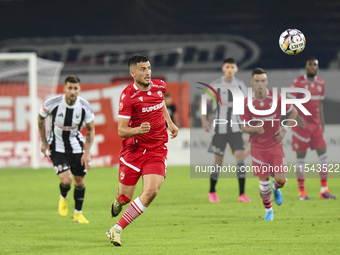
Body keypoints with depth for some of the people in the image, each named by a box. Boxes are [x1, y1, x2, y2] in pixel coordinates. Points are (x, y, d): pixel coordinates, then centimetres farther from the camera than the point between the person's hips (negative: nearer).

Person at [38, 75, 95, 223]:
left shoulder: (85, 107, -17)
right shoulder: (52, 104, -22)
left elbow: (91, 129, -2)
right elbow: (40, 118, -1)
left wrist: (87, 153, -9)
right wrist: (44, 142, 2)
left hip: (75, 145, 3)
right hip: (56, 146, -3)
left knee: (79, 181, 6)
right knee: (66, 179, -17)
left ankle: (78, 213, 28)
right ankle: (63, 198, 19)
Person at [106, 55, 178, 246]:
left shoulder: (160, 86, 1)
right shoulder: (128, 95, -15)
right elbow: (121, 131, -17)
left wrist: (170, 122, 26)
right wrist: (138, 130, -35)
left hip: (157, 149, 3)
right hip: (133, 149, -3)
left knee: (151, 191, -19)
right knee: (125, 198, 2)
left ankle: (117, 229, -9)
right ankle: (118, 199, 45)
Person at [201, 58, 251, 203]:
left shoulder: (240, 85, 5)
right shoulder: (216, 85, -3)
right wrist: (204, 120, -10)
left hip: (235, 128, 2)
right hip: (220, 129, -2)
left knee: (240, 156, -11)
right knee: (218, 160, 1)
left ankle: (242, 194, -9)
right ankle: (212, 192, 21)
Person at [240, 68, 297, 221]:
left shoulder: (276, 98, -9)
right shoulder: (247, 103, -9)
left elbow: (293, 112, 5)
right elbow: (243, 127, -4)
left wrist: (284, 130, -6)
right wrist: (255, 129, -26)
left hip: (275, 144, 0)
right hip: (258, 147, 0)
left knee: (281, 180, -9)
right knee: (264, 182, 0)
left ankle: (276, 188, 30)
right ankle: (268, 210, 24)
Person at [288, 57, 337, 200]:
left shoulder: (321, 83, 10)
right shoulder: (298, 82, -9)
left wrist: (322, 123, 16)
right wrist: (297, 117, -26)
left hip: (316, 125, 6)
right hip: (302, 124, -6)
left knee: (323, 154, -1)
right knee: (301, 157, -1)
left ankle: (324, 190, 3)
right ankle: (302, 192, 4)